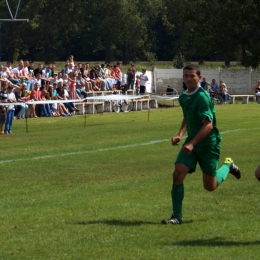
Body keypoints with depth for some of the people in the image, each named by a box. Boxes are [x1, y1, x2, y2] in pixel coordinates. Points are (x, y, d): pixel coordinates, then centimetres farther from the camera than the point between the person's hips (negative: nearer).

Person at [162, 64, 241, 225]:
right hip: (192, 142, 6)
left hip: (208, 144, -6)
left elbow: (208, 125, -25)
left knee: (210, 186, 4)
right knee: (178, 174, -13)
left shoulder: (202, 97, -20)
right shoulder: (183, 97, 6)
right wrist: (180, 135, 3)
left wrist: (192, 143, -30)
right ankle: (177, 216, -5)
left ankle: (227, 166, 35)